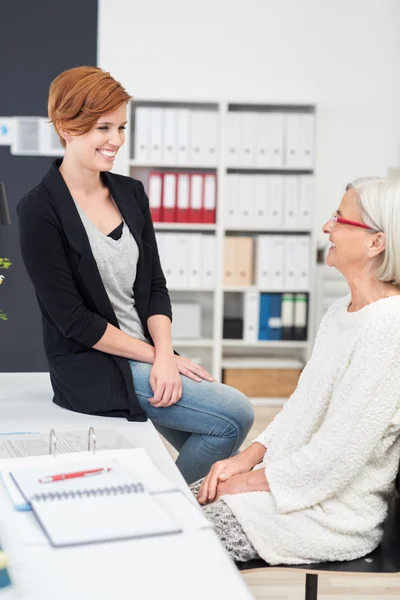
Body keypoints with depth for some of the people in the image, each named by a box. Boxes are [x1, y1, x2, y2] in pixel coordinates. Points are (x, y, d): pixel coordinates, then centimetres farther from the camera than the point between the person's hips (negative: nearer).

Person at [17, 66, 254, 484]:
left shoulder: (130, 193, 6)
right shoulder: (41, 211, -13)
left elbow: (154, 286, 6)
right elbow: (73, 319, -15)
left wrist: (165, 355, -11)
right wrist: (158, 356, -14)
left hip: (148, 354, 6)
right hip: (93, 370, -6)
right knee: (236, 415, -14)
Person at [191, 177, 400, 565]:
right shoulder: (341, 311, 9)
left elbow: (338, 453, -24)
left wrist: (250, 480, -14)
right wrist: (248, 457, 2)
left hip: (331, 515, -9)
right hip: (287, 478, 9)